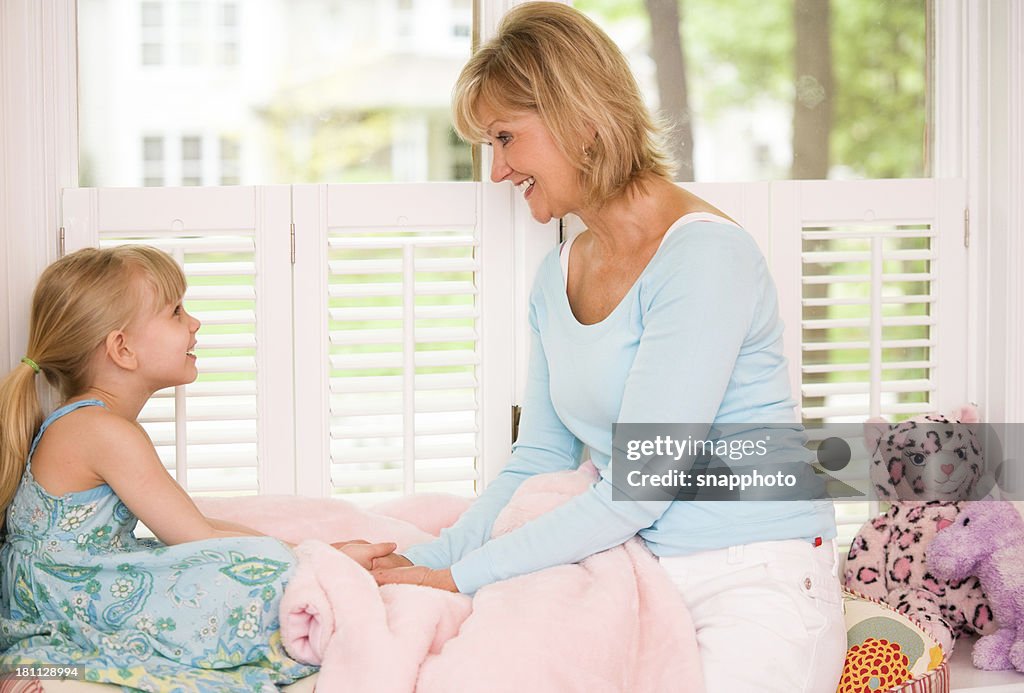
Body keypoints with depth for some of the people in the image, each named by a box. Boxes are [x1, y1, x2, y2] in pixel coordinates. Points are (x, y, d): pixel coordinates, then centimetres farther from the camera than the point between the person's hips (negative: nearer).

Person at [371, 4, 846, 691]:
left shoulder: (704, 257, -16)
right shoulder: (557, 278, 12)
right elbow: (539, 461, 15)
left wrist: (458, 579, -17)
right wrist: (424, 561, -1)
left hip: (758, 585, -5)